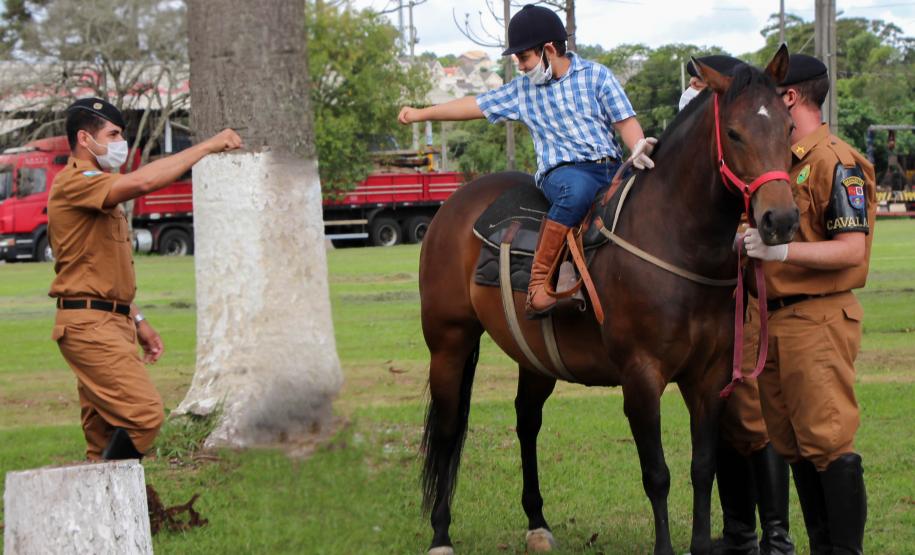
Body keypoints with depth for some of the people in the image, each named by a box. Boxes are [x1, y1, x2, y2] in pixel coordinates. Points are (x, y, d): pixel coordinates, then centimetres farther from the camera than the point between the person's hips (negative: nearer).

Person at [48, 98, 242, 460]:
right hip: (89, 324, -11)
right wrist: (208, 146, -20)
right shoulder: (73, 183, -12)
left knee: (106, 437, 7)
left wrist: (137, 322, 22)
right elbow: (143, 182, -27)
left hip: (112, 322, 11)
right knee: (144, 412, -19)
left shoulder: (96, 190, 22)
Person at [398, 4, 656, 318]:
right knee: (579, 188, -40)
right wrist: (422, 114, 27)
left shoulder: (596, 75, 9)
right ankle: (539, 283, -42)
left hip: (610, 167, 1)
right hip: (562, 171, -1)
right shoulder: (523, 90, 17)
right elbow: (477, 106, 25)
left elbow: (625, 121, 4)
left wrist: (638, 148, -18)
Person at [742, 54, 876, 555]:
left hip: (818, 321, -9)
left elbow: (852, 251, -19)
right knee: (793, 446, 11)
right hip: (775, 320, 9)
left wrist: (779, 251, -27)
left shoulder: (837, 163, -12)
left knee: (829, 442, -10)